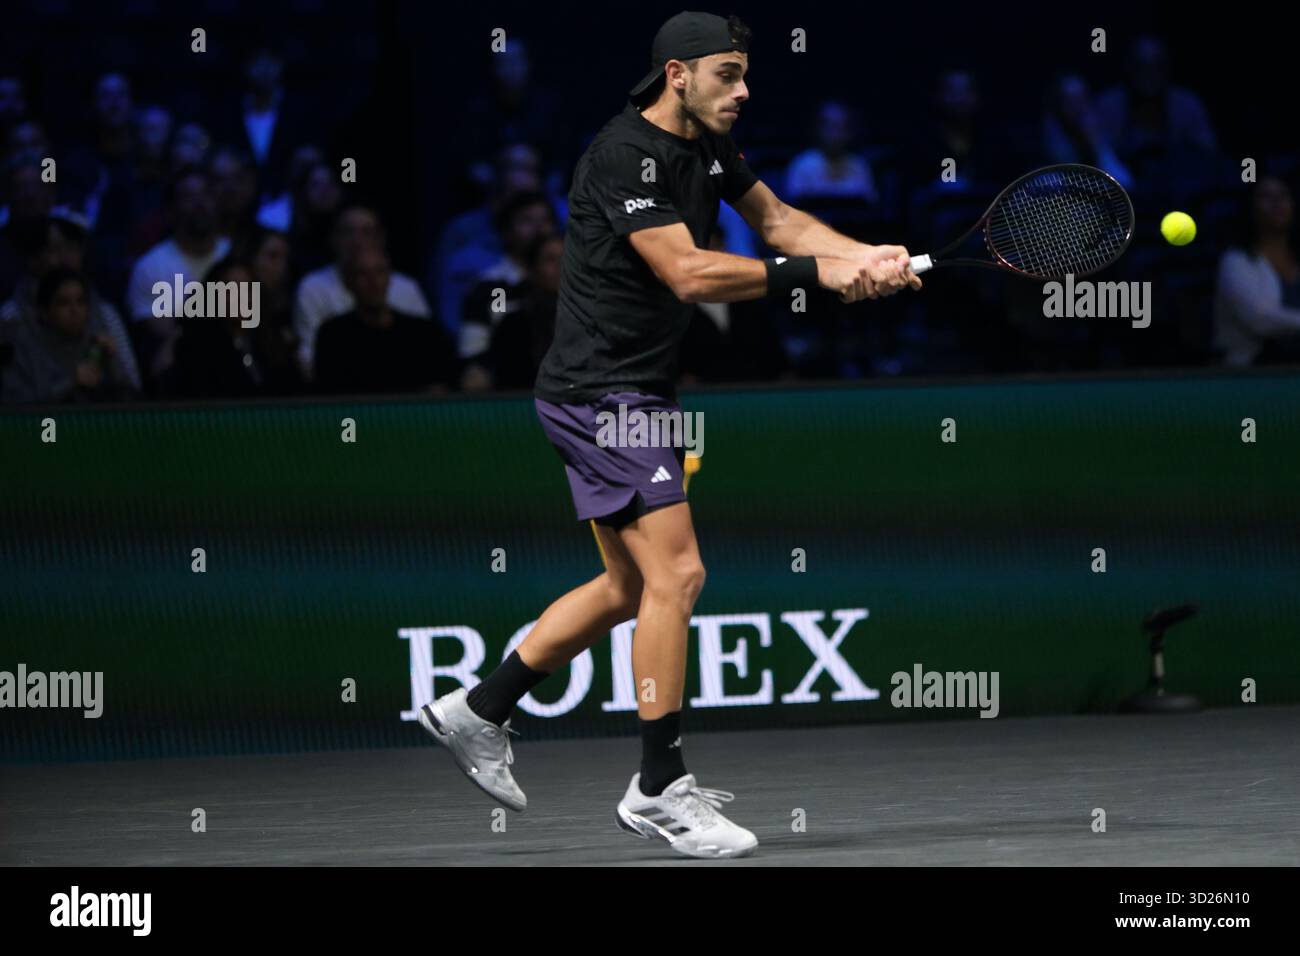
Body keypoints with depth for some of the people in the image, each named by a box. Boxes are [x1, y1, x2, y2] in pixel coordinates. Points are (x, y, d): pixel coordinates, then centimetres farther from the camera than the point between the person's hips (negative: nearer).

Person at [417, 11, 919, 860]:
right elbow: (689, 274, -27)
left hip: (642, 392, 10)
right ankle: (660, 789, -8)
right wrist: (817, 274, -27)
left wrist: (862, 256, -5)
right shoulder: (625, 156, -21)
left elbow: (776, 220, 14)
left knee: (631, 587, 16)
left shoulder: (710, 146, 9)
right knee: (676, 572, -14)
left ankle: (477, 711, 26)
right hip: (599, 393, -10)